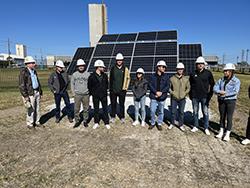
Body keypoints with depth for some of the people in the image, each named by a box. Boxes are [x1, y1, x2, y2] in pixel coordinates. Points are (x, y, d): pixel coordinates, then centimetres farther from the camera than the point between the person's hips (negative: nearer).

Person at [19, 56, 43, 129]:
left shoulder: (34, 71, 10)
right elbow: (21, 85, -16)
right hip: (29, 94, -7)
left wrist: (40, 92, 17)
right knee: (31, 109, -1)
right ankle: (30, 124, 16)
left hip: (36, 92, 7)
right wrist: (25, 96, -19)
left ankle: (36, 122, 24)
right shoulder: (23, 72, -13)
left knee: (37, 108, 11)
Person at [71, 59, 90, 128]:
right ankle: (77, 121, 17)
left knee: (86, 109, 6)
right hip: (77, 94, 0)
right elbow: (72, 84, 9)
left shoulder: (88, 74, 2)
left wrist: (89, 91, -2)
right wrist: (73, 92, 1)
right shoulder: (74, 74, 5)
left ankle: (85, 121, 20)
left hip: (86, 94, 0)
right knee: (76, 109, 3)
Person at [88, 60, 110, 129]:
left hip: (104, 95, 2)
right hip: (95, 96, -2)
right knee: (96, 109, 10)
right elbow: (89, 86, 0)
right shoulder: (92, 76, -8)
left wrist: (105, 90, 8)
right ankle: (96, 123, 25)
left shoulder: (105, 75, 2)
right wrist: (92, 93, 0)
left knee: (105, 109, 7)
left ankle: (107, 123, 18)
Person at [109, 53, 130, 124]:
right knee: (113, 104, 10)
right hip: (113, 90, 1)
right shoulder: (113, 68, 4)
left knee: (122, 104, 8)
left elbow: (128, 78, 6)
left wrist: (126, 87, 0)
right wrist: (110, 87, 6)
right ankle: (113, 117, 24)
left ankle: (122, 117, 21)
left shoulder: (125, 69, 2)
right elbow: (110, 78, 9)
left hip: (122, 90, -1)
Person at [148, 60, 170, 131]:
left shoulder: (166, 76, 5)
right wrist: (156, 92, -14)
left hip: (162, 97, 1)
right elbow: (150, 85, -3)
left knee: (161, 111, 9)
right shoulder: (153, 76, 2)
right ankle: (152, 123, 21)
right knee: (152, 111, 1)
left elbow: (167, 86, 0)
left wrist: (161, 92, -13)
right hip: (153, 96, -1)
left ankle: (159, 124, 26)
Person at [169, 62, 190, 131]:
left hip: (182, 99, 1)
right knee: (173, 112, 7)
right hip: (174, 98, -1)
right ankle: (172, 123, 25)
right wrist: (172, 93, -8)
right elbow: (169, 87, 3)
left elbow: (188, 88, 9)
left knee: (181, 112, 8)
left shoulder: (186, 79, 4)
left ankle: (181, 125, 22)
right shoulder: (172, 78, -1)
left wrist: (185, 93, -4)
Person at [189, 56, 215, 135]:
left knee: (205, 112, 3)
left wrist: (210, 94, 1)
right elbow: (190, 84, 14)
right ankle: (195, 126, 24)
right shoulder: (193, 74, 3)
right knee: (195, 112, 11)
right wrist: (190, 94, 10)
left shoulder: (208, 73, -1)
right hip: (195, 97, 2)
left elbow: (212, 84, 6)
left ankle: (206, 128, 16)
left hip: (204, 96, -1)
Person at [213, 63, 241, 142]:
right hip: (221, 101, 4)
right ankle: (221, 132, 24)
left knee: (229, 117, 1)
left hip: (231, 101, -4)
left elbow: (235, 91, -19)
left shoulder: (236, 81, -6)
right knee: (222, 116, 12)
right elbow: (215, 88, -5)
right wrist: (220, 92, -24)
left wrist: (225, 94, -21)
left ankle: (227, 134, 12)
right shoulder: (221, 80, 4)